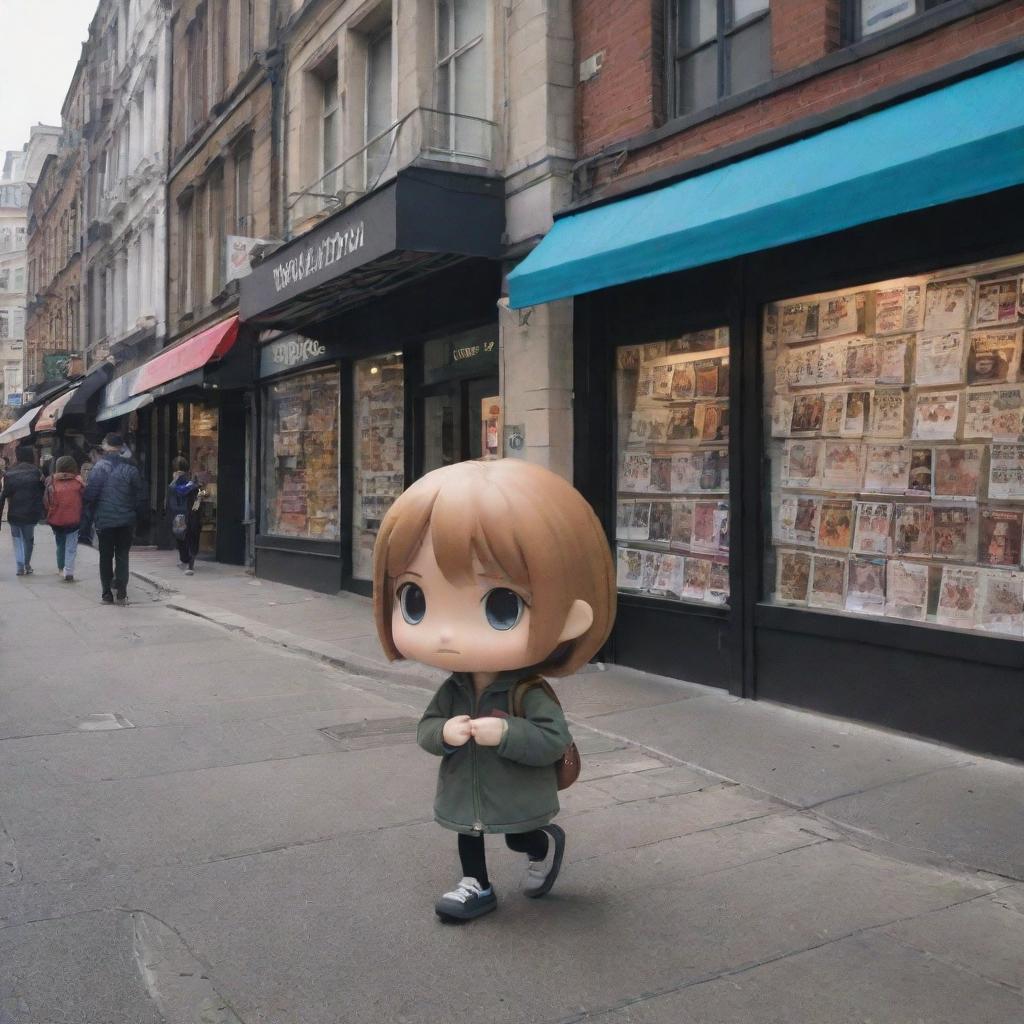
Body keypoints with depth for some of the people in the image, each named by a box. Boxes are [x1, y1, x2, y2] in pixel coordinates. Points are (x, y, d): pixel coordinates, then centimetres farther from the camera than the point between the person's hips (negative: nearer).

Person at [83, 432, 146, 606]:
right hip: (126, 521, 1)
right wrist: (134, 513, 11)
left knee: (106, 557, 10)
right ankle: (121, 593, 4)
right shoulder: (130, 469, -4)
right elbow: (140, 496, -2)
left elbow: (90, 495, -11)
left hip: (104, 520, -1)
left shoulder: (99, 468, -10)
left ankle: (107, 594, 12)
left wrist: (92, 516, 2)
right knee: (122, 556, 10)